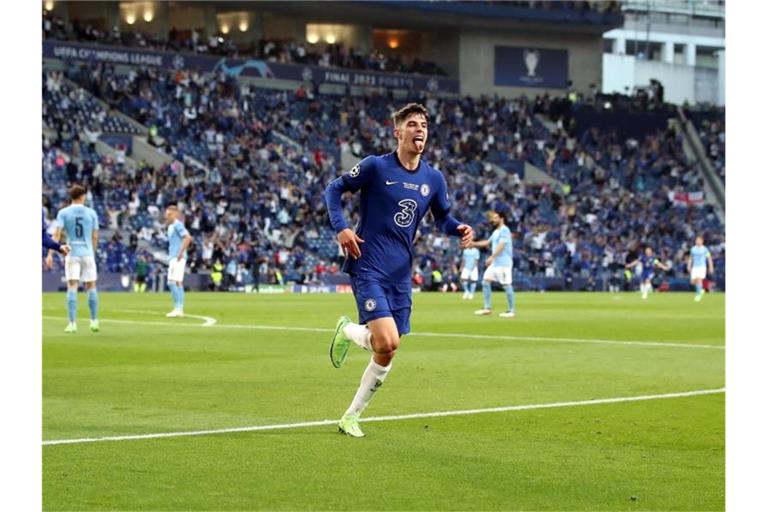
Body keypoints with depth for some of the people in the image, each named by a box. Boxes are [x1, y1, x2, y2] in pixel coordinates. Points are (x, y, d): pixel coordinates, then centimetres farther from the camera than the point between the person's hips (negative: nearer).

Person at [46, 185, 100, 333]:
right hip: (88, 253, 1)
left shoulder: (63, 213, 1)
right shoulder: (91, 213, 4)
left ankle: (72, 323, -10)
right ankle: (94, 321, 14)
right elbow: (95, 237, 6)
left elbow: (57, 234, -9)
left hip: (72, 253, -1)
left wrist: (50, 254, -10)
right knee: (91, 287, 10)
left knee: (72, 287, -3)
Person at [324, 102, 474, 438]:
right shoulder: (376, 167, -7)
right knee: (387, 342, -21)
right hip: (368, 267, -6)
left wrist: (459, 229, -2)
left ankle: (352, 417, 22)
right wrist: (341, 228, -14)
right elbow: (334, 189, 2)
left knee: (386, 355, 6)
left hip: (400, 274, 6)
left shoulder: (434, 179, 7)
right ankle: (348, 330, 12)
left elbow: (442, 218, 21)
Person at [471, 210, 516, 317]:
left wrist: (491, 257, -29)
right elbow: (487, 242, 27)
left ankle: (511, 310, 0)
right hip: (495, 263, 10)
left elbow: (501, 246, -22)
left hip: (503, 263, -10)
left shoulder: (504, 230, -12)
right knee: (486, 281, 4)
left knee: (506, 285, -5)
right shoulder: (496, 231, 18)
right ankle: (487, 308, 7)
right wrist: (473, 243, 19)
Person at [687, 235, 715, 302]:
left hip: (702, 267, -4)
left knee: (699, 279, -19)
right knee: (693, 281, -2)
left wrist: (711, 267, 0)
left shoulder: (705, 249, -3)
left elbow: (709, 258, 2)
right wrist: (689, 266, 8)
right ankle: (701, 290, 25)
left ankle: (698, 294, -8)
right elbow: (690, 258, 16)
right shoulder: (693, 249, 7)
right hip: (695, 267, 4)